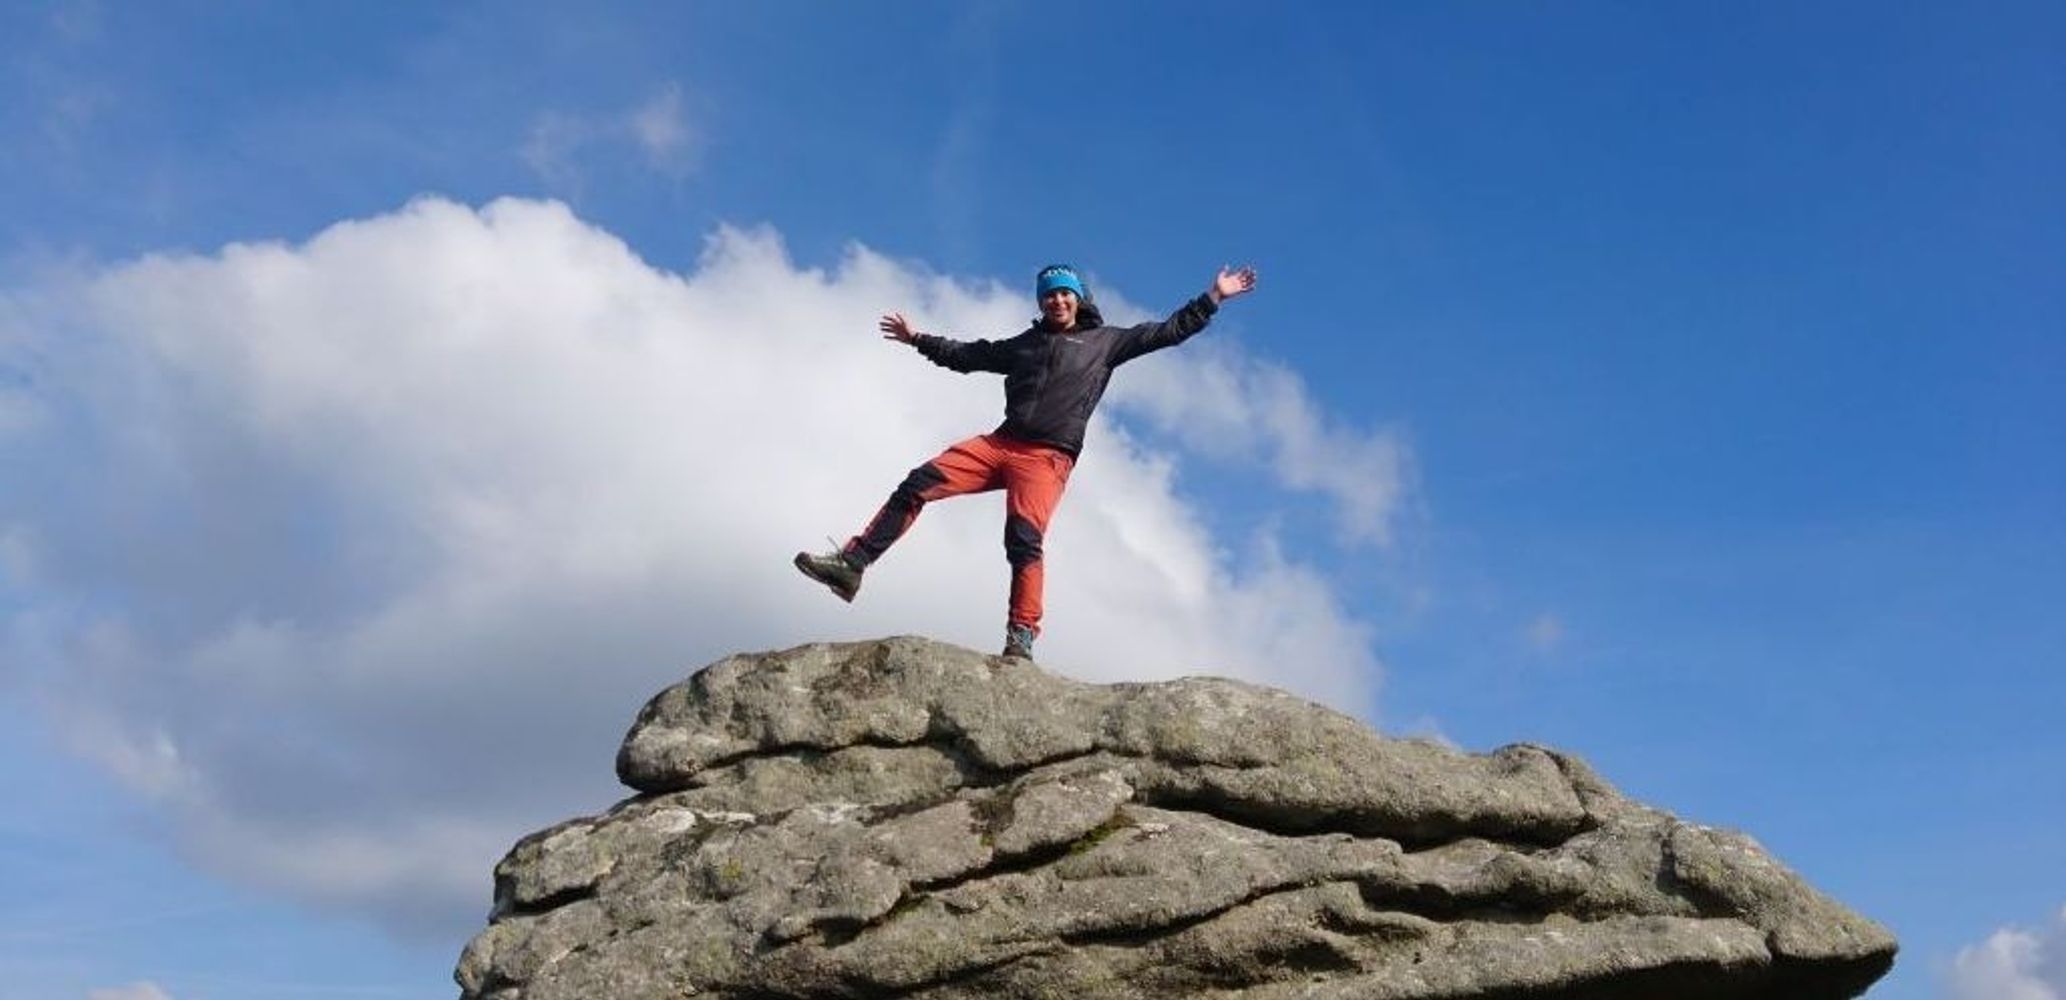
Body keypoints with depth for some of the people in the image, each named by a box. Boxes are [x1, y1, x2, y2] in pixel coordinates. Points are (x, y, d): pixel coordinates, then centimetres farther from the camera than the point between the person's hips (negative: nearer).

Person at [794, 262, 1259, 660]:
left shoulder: (1106, 341, 15)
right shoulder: (1026, 343, 26)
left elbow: (1169, 332, 12)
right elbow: (967, 355, 34)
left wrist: (1213, 298, 6)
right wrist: (917, 339, 35)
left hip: (1047, 457, -4)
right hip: (999, 443, 4)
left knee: (1023, 541, -23)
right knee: (918, 485, -9)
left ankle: (1022, 638, -23)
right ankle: (851, 564, -11)